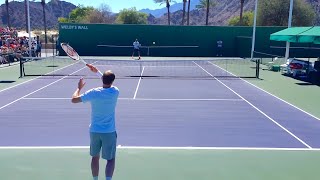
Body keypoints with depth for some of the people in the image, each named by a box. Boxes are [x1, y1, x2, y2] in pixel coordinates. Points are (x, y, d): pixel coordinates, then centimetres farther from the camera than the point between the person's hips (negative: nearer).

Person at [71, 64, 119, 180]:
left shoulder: (94, 93, -13)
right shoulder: (115, 92, -9)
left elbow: (74, 99, -5)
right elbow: (109, 84, 16)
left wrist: (79, 88, 11)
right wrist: (97, 72, 21)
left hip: (94, 131, 1)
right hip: (109, 131, -1)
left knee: (95, 157, 18)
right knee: (111, 159, 7)